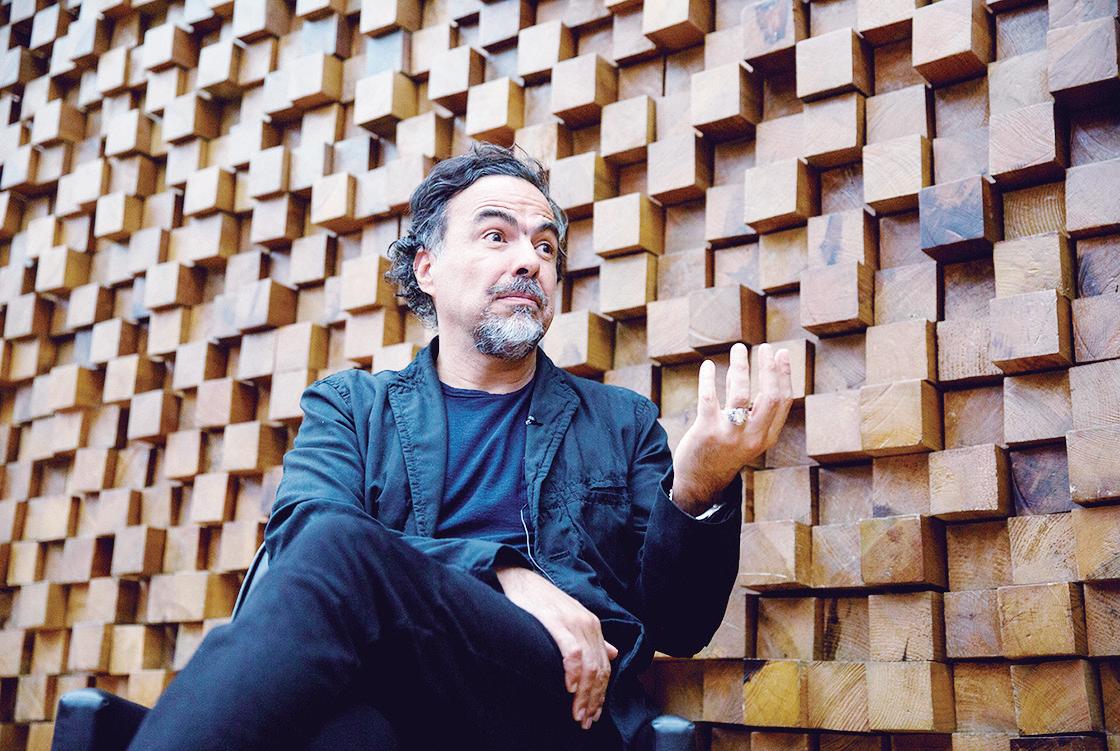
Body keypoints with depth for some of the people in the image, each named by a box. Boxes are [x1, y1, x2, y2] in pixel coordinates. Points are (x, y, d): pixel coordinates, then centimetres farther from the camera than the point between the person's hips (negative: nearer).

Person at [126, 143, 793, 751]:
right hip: (386, 696, 0)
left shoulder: (621, 422, 22)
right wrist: (502, 573, -15)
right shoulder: (351, 405, 21)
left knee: (338, 550, -30)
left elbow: (679, 626, 15)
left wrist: (699, 492, -8)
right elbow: (300, 527, -1)